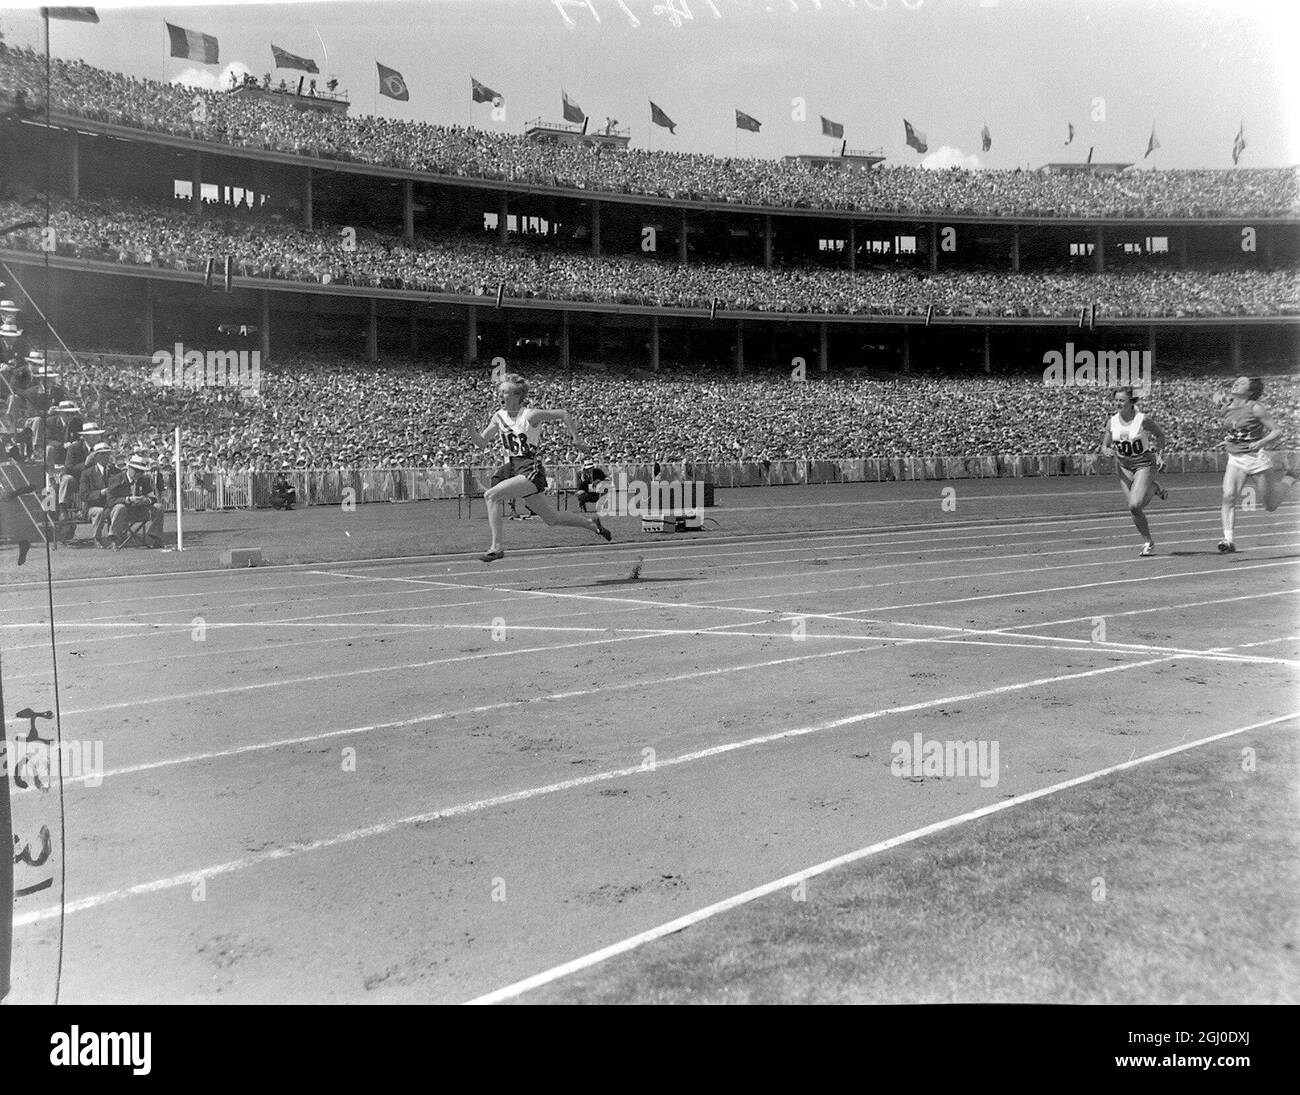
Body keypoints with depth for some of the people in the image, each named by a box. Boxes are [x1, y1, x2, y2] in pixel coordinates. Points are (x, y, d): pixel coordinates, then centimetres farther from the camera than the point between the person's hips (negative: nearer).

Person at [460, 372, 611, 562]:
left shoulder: (530, 415, -11)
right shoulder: (499, 416, 6)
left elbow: (563, 414, -2)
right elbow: (481, 443, 11)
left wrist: (576, 440, 0)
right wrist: (470, 429, -7)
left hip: (531, 471, -7)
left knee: (491, 495, -24)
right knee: (552, 519, 14)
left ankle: (496, 547, -21)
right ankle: (592, 524, 34)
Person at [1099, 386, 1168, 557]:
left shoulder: (1143, 419, -14)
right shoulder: (1112, 421, -4)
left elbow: (1161, 435, 2)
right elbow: (1104, 446, 3)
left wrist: (1156, 448, -13)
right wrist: (1106, 450, -19)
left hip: (1144, 465, -4)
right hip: (1124, 466, 4)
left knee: (1135, 506, -18)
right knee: (1134, 508, 2)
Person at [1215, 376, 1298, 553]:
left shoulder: (1256, 408, -13)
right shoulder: (1227, 405, 1)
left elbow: (1277, 431, -11)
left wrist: (1260, 443, -24)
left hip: (1256, 458, -3)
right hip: (1235, 460, 4)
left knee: (1270, 506, 9)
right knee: (1228, 497, -19)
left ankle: (1286, 477, 38)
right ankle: (1228, 540, -20)